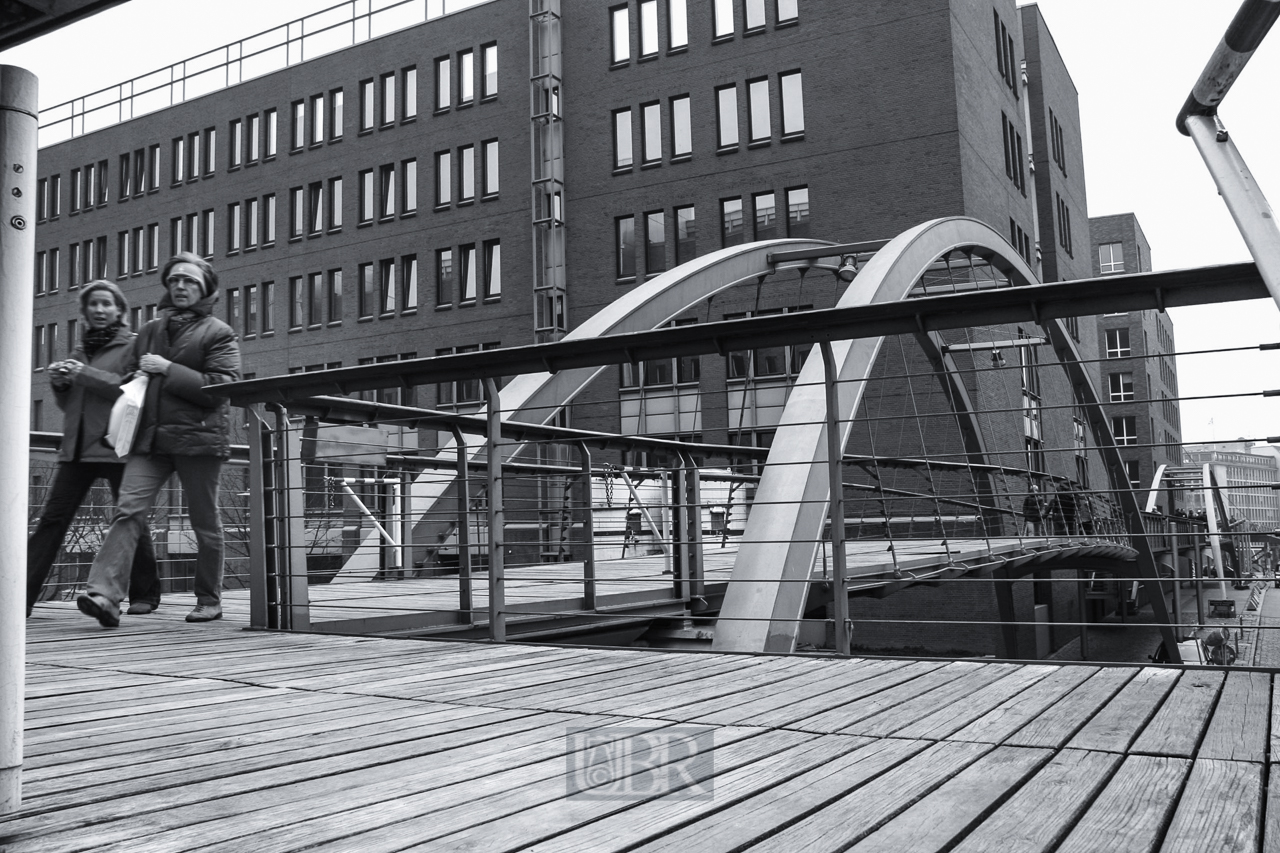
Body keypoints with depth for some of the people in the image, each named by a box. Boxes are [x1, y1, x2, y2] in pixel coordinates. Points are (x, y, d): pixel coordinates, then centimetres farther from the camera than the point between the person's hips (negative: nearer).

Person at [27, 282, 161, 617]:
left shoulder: (133, 345, 2)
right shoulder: (80, 350, 20)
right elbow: (67, 404, 24)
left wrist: (86, 374, -15)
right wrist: (59, 383, 4)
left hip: (117, 446, -5)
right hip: (77, 447, 5)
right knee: (52, 518, -2)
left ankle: (146, 594, 13)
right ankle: (22, 595, -3)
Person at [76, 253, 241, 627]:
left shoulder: (219, 333, 1)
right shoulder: (150, 330, 19)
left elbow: (221, 387, -12)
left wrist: (168, 370, -13)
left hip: (198, 438, -4)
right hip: (149, 437, 5)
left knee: (205, 522, 4)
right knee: (129, 510, -12)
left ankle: (209, 600, 17)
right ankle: (104, 594, -20)